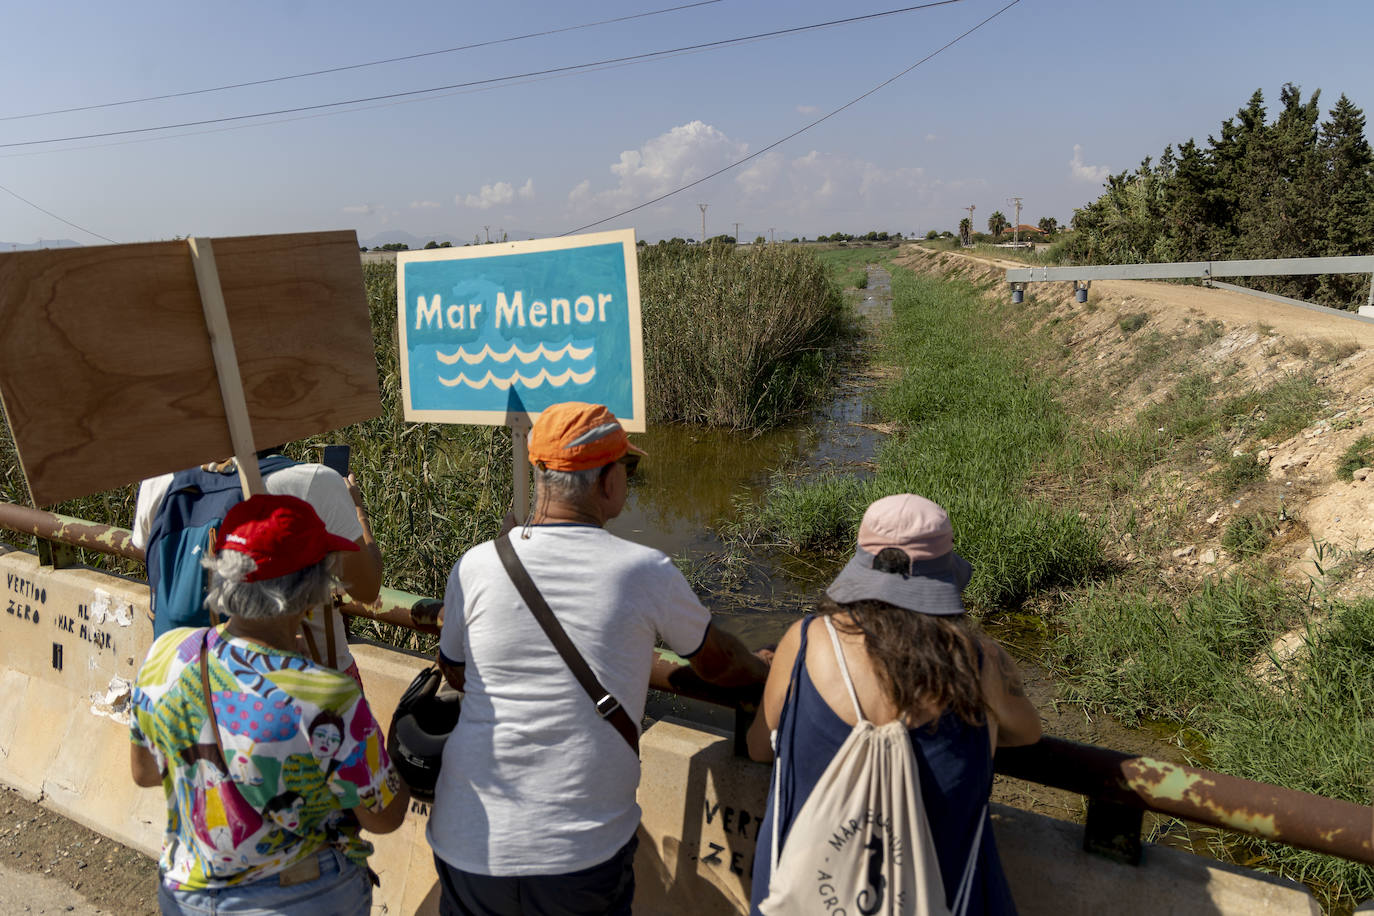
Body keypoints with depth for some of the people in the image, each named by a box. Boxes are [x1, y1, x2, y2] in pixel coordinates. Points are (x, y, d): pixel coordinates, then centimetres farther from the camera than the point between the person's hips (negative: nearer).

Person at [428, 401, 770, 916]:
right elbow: (716, 661, 6)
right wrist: (765, 673, 28)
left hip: (467, 848, 2)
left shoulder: (475, 568, -8)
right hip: (581, 855, -2)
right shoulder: (646, 573, -12)